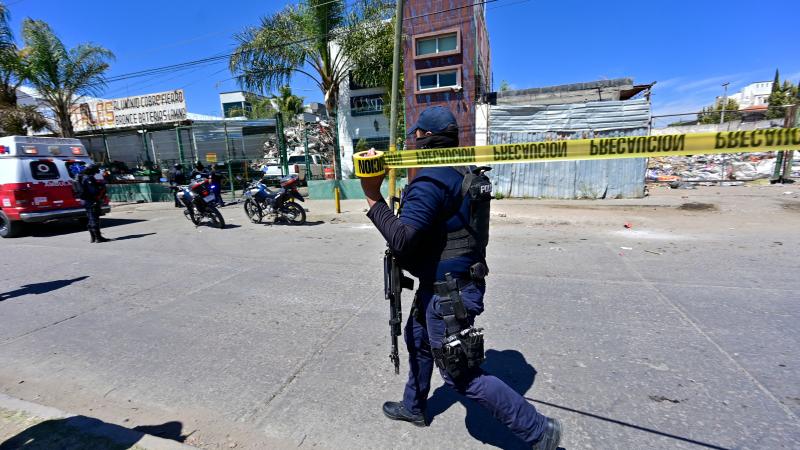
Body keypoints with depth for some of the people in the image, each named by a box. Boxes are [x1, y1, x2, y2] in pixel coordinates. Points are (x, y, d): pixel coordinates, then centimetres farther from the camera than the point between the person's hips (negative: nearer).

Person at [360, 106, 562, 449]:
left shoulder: (431, 181, -23)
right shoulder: (464, 173, 7)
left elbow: (402, 240, -30)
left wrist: (374, 200, -21)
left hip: (449, 292, -10)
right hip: (444, 284, 10)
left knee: (463, 376, 3)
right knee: (418, 338, 27)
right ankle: (413, 407, 49)